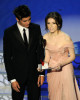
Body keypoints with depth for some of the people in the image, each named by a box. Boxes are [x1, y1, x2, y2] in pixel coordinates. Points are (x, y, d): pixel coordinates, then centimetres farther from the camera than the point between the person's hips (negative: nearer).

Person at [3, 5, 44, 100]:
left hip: (34, 74, 2)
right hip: (18, 74, -2)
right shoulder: (9, 32, -9)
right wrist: (12, 79, -10)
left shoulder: (36, 28, -1)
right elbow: (7, 57, -6)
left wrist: (41, 73, -2)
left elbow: (40, 51, 3)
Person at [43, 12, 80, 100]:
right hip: (52, 71, 4)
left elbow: (72, 56, -9)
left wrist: (60, 64, -23)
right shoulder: (45, 37, -3)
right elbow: (47, 55, 7)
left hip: (64, 69, -4)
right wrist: (45, 64, -12)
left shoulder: (66, 38, -16)